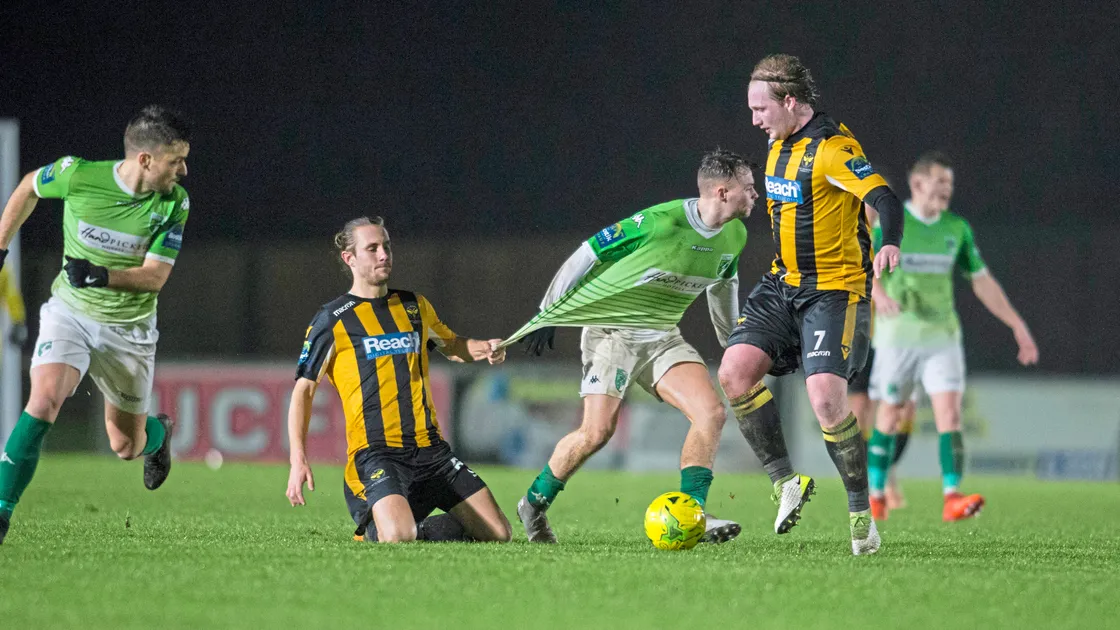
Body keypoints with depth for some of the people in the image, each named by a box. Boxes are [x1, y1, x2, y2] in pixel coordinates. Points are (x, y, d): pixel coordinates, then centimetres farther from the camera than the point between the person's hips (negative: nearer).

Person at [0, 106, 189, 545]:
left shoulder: (175, 202, -14)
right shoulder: (77, 174, -18)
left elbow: (155, 276, -15)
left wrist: (102, 275, -32)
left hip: (130, 330, 1)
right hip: (69, 311, -1)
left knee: (126, 447, 11)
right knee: (44, 398, -28)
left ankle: (159, 433, 50)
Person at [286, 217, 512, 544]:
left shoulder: (414, 306, 16)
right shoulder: (332, 320, 0)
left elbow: (452, 345, 33)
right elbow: (304, 390, 1)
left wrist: (484, 348, 9)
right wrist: (298, 461, -11)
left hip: (430, 448, 5)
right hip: (375, 452, -5)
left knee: (498, 534, -4)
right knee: (398, 535, -31)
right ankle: (373, 528, 5)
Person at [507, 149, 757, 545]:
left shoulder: (734, 237, -2)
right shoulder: (659, 223, -25)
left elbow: (724, 283, 20)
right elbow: (588, 254, -16)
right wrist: (548, 315, -11)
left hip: (662, 337, 6)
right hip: (612, 330, -6)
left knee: (711, 413, -14)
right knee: (597, 432, -13)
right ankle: (534, 504, 9)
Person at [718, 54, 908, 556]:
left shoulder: (833, 147, -16)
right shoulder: (780, 145, 11)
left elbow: (885, 200, -30)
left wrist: (889, 245, -50)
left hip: (834, 290, -8)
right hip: (782, 286, 8)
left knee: (826, 399, -19)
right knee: (734, 372, -11)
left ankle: (861, 508, 0)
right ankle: (785, 481, 1)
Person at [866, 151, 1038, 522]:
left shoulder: (957, 228, 6)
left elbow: (982, 282, 12)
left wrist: (1018, 326, 7)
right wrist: (879, 294, -39)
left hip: (942, 338, 2)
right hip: (897, 336, -2)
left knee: (950, 414, -13)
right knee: (890, 416, 8)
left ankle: (952, 498, -21)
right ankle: (875, 495, 26)